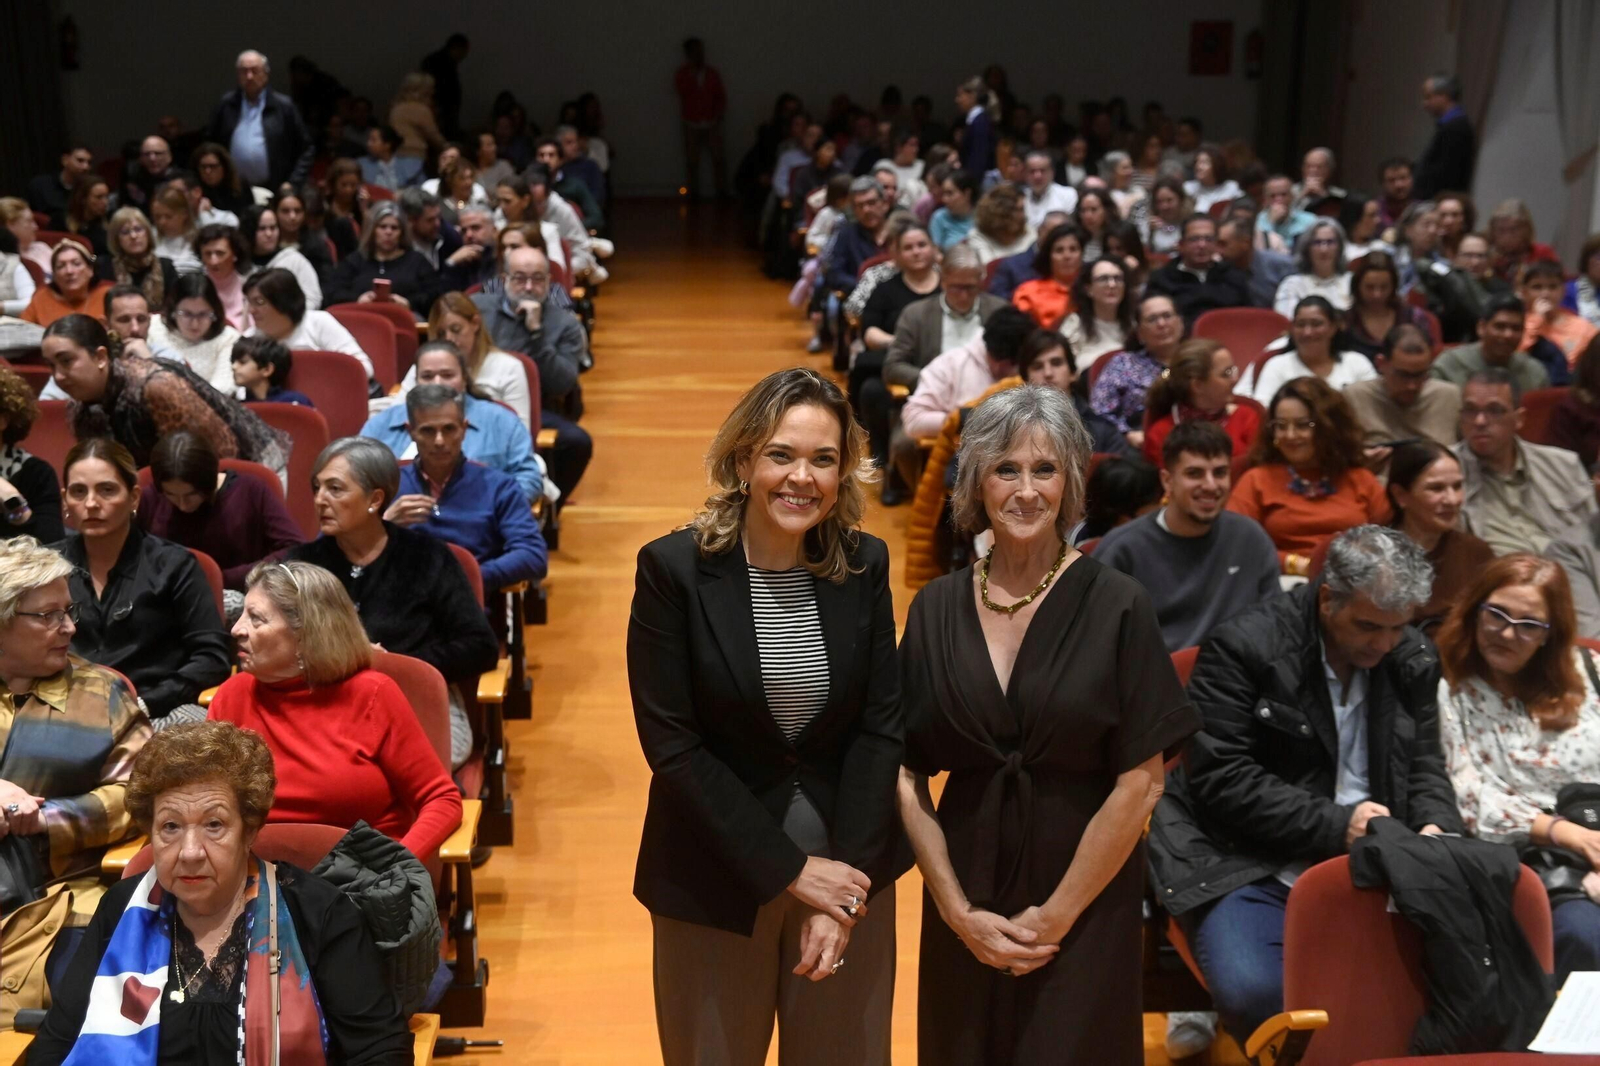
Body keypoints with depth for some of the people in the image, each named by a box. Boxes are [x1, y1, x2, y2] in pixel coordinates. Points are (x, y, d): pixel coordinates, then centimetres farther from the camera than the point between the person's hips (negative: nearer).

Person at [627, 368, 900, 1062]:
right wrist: (789, 869, -15)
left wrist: (846, 869, -13)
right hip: (716, 878, -2)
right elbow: (671, 744, -14)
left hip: (850, 870, 3)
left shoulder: (864, 565, -4)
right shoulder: (673, 568, -13)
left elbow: (881, 727, -4)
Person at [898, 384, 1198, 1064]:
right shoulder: (935, 611, -1)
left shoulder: (1116, 608, -9)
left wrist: (1056, 915, -10)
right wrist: (958, 911, -7)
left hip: (1084, 909, -2)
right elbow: (908, 773, 0)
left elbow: (1140, 784, -10)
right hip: (966, 901, 3)